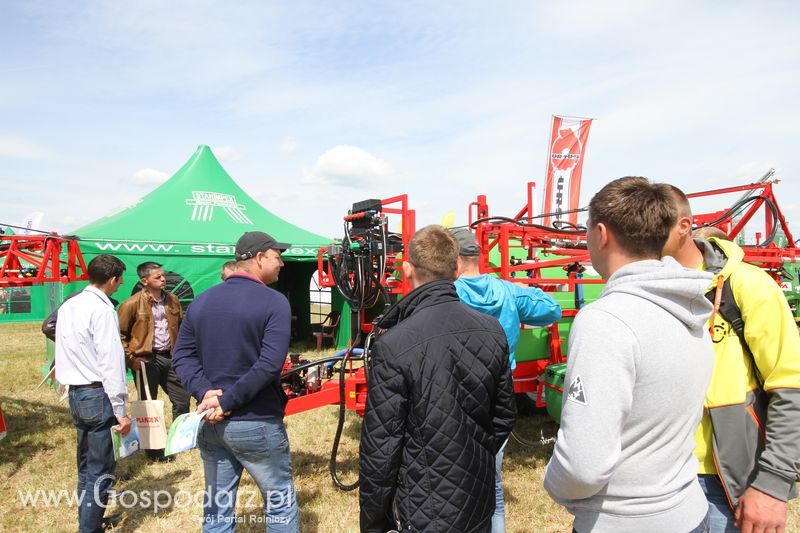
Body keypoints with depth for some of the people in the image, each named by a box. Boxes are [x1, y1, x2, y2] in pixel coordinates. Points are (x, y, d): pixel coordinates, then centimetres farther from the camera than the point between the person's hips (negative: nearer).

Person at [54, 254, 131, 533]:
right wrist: (120, 410, -16)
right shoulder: (102, 309, -16)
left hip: (75, 395, 9)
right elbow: (111, 362, -19)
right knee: (100, 471, 0)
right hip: (98, 396, -9)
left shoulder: (67, 307, 10)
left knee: (86, 466, 20)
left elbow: (63, 351, 13)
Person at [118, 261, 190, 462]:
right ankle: (153, 449, 21)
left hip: (170, 357, 5)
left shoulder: (172, 299, 6)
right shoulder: (132, 304, -9)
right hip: (147, 360, -5)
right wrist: (131, 358, -10)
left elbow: (181, 326, 16)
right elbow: (120, 334, -5)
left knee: (182, 399, 11)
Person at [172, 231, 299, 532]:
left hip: (209, 423, 6)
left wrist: (205, 392, -11)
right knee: (280, 503, 13)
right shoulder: (274, 302, -13)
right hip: (257, 424, -5)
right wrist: (227, 401, -17)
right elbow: (269, 365, -23)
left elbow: (182, 356, 1)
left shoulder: (201, 301, 6)